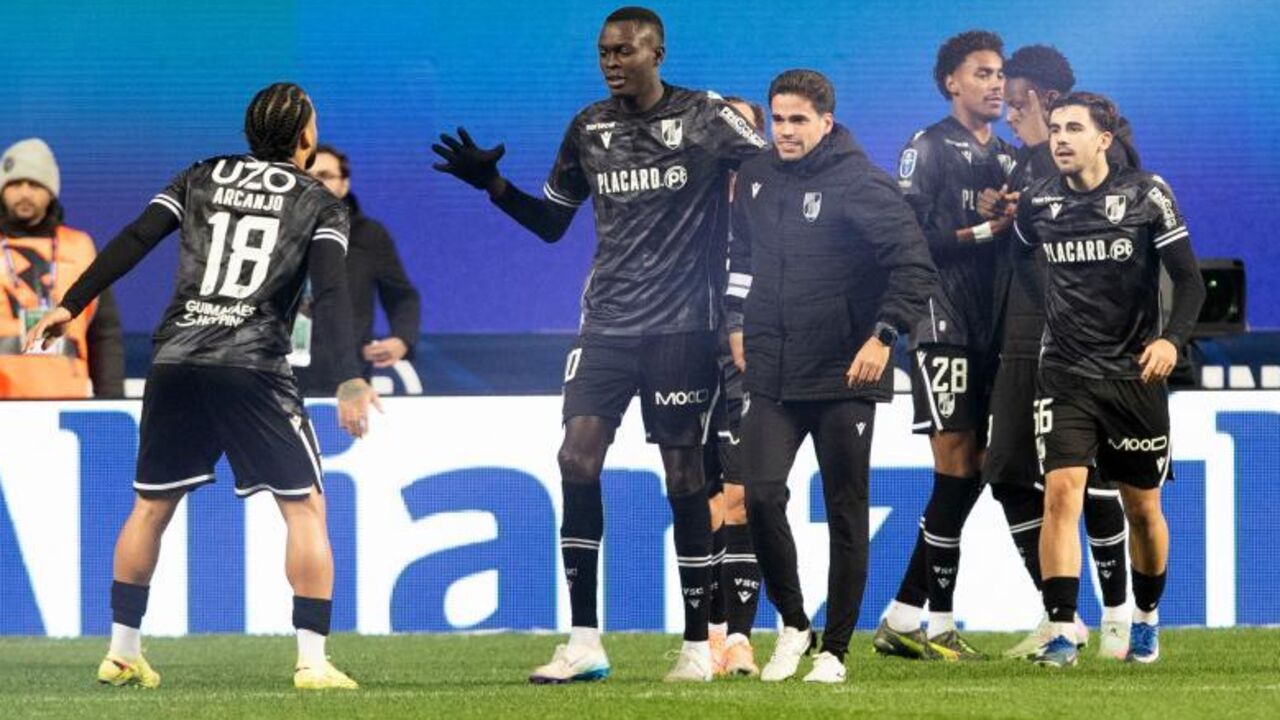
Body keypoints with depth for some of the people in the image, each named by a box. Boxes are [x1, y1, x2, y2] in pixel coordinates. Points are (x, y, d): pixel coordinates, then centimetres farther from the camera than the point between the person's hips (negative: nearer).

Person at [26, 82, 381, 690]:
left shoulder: (202, 179, 17)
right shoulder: (318, 204, 8)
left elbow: (133, 241, 5)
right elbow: (330, 291, -7)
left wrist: (70, 305, 3)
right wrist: (349, 378, -14)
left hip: (175, 360, 4)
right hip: (253, 367, -4)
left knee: (151, 506, 16)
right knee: (304, 507, 3)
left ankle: (121, 652, 18)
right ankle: (312, 662, -5)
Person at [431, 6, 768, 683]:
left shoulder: (706, 118, -4)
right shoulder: (588, 128, 9)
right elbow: (551, 222, 17)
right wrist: (493, 183, 3)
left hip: (680, 323, -4)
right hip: (607, 321, 4)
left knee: (684, 475, -1)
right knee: (577, 457, -9)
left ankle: (698, 645, 8)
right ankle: (584, 643, -4)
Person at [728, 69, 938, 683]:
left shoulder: (860, 184, -11)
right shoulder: (756, 179, 7)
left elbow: (915, 267, -14)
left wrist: (883, 335, -21)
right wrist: (738, 321, 19)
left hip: (844, 379, -4)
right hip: (772, 375, 4)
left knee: (846, 513, 3)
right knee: (760, 495, -10)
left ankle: (835, 649, 10)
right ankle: (791, 622, 9)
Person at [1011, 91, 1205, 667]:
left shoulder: (1146, 195, -5)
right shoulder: (1037, 202, 2)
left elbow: (1188, 279, -5)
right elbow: (1018, 258, 25)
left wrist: (1172, 338, -20)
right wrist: (1046, 302, 11)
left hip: (1134, 375, -1)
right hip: (1065, 376, 1)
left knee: (1142, 507, 10)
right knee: (1061, 493, -16)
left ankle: (1147, 619, 32)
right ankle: (1062, 633, -19)